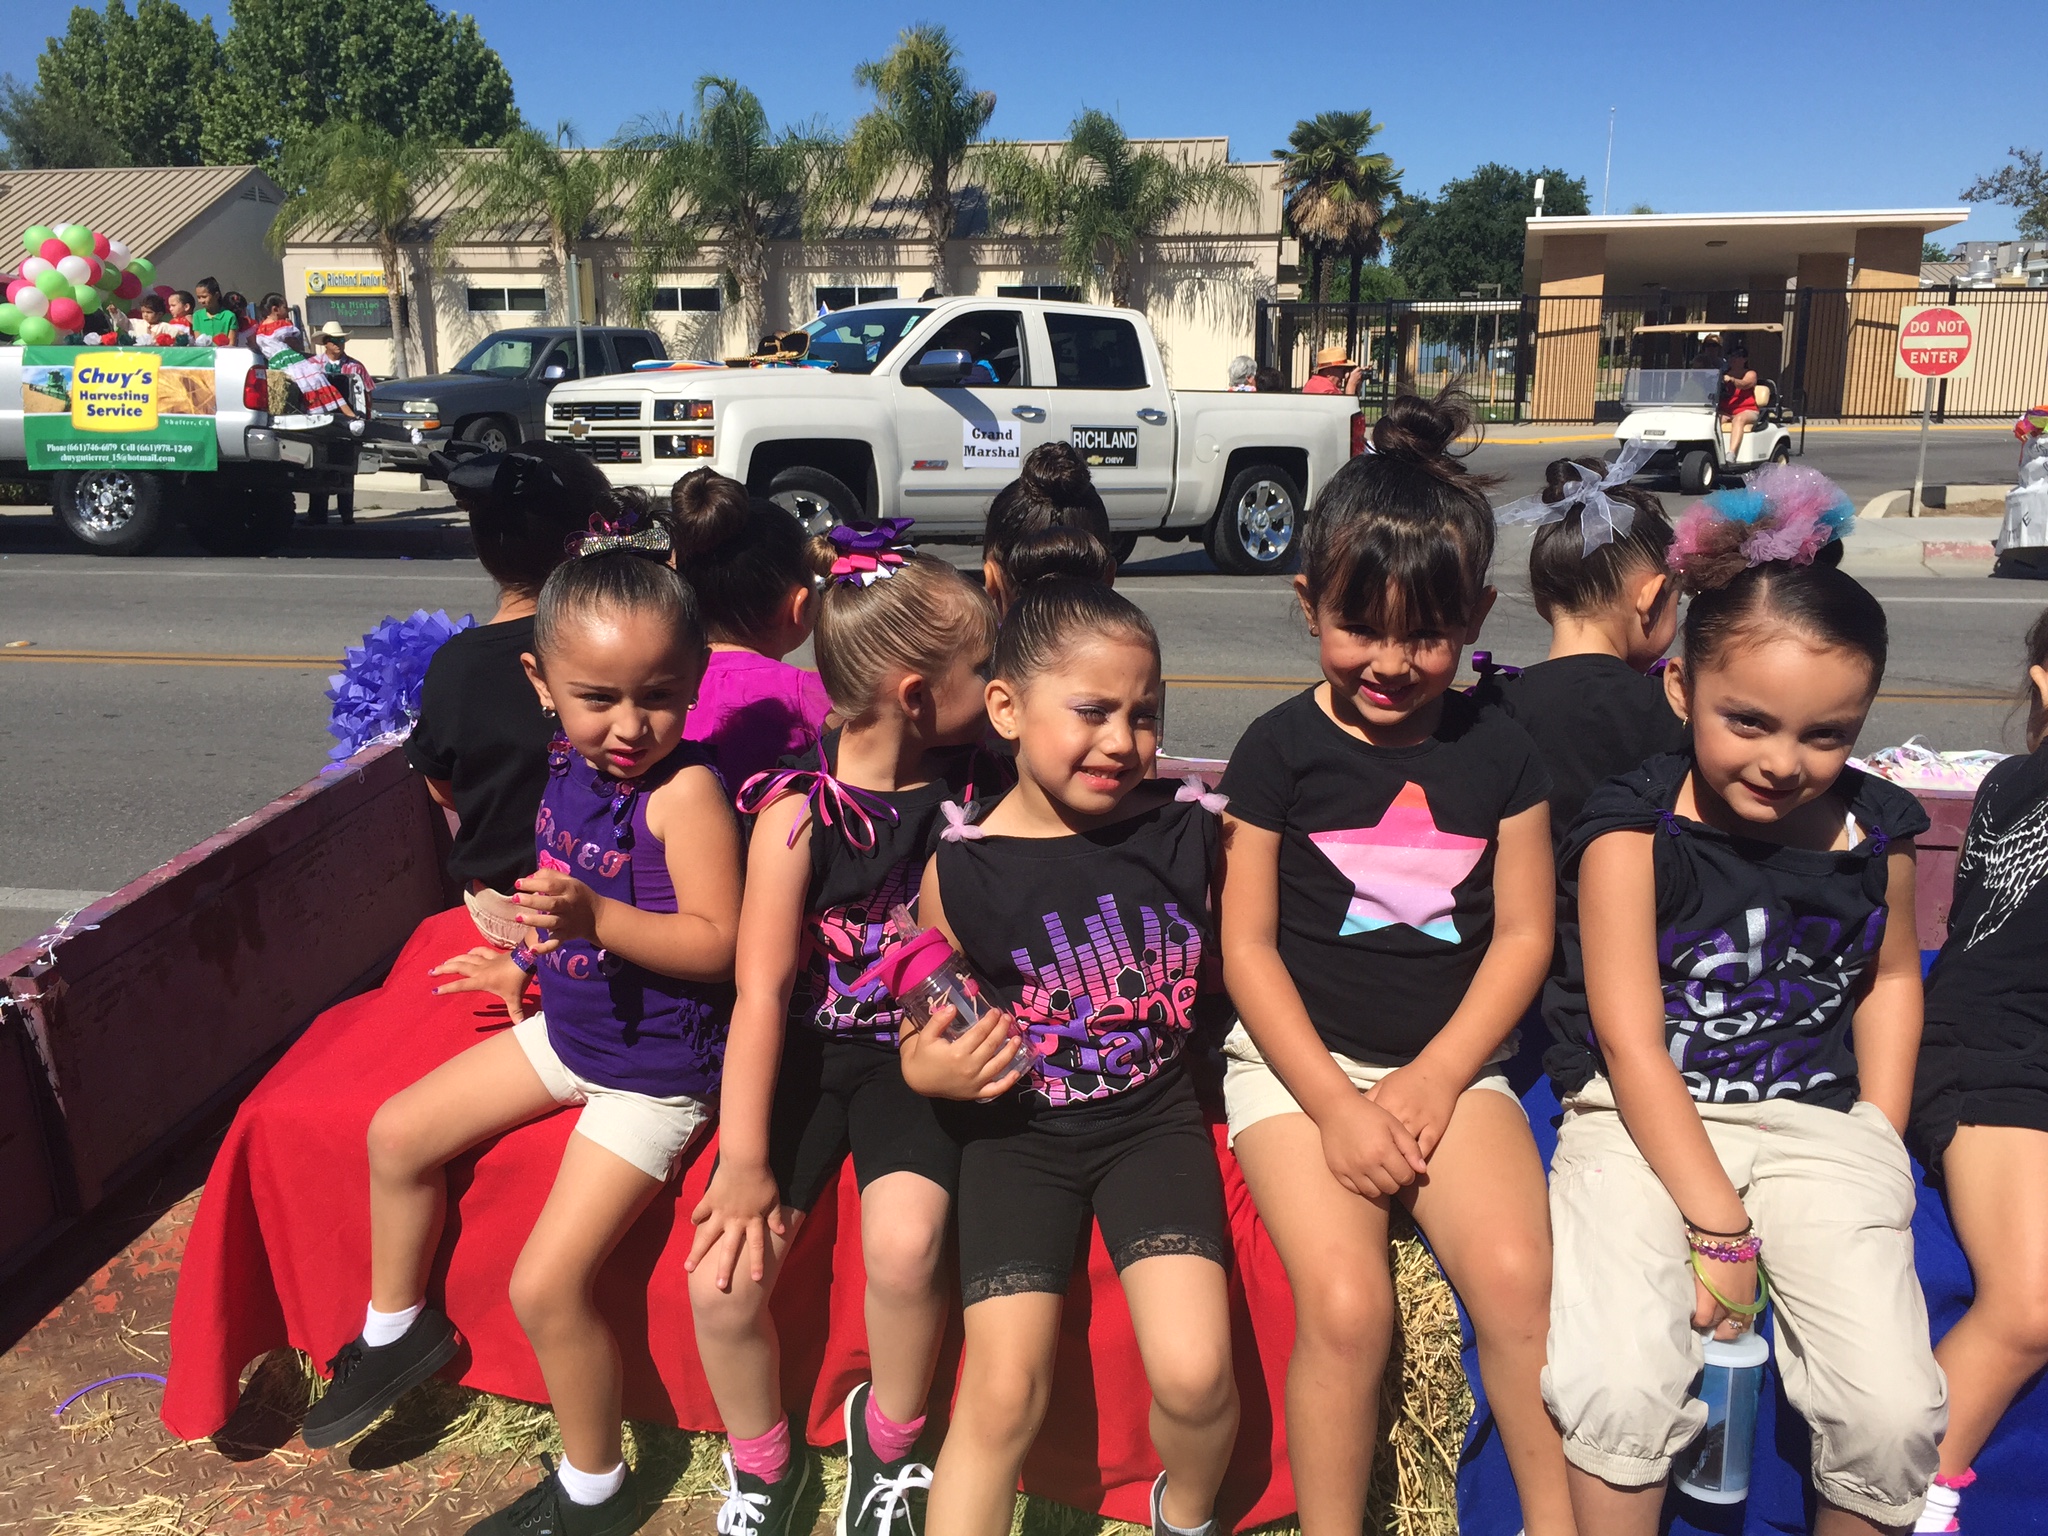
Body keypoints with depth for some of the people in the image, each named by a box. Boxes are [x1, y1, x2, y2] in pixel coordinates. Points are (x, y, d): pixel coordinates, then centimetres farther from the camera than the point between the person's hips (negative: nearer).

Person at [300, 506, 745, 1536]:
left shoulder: (684, 791, -26)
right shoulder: (568, 766, -3)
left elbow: (713, 942, -29)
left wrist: (593, 918, -39)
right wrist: (527, 961, 19)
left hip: (655, 1070, -8)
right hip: (568, 1028, 9)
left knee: (545, 1286, -8)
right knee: (399, 1134, 16)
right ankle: (396, 1329, 40)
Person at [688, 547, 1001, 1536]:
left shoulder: (975, 791, -2)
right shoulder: (799, 813, -12)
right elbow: (763, 989, -12)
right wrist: (745, 1160, -14)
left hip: (920, 1054, 1)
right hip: (810, 1052, -1)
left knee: (905, 1244, -25)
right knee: (723, 1277, -14)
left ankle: (888, 1439, 8)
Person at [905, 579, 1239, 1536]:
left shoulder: (1186, 829, -7)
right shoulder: (963, 869, -9)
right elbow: (929, 1029, 5)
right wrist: (926, 1066, -16)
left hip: (1153, 1116, 1)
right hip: (1020, 1129, 0)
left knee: (1195, 1375, -12)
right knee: (1004, 1390, -11)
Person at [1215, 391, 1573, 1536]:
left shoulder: (1500, 753, 4)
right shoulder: (1281, 749, -3)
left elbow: (1523, 935, 4)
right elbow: (1248, 943, -3)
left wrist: (1434, 1078, -7)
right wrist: (1335, 1103, -10)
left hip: (1450, 1061, 2)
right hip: (1300, 1059, -2)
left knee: (1519, 1274, -20)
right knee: (1346, 1302, -20)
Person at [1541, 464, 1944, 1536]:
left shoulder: (1873, 833, 3)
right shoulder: (1631, 832, -10)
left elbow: (1890, 979, 20)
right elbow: (1631, 1040, -11)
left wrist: (1877, 1147, 8)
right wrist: (1718, 1227, -13)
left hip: (1819, 1125, 4)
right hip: (1645, 1121, -3)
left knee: (1894, 1413, -14)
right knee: (1616, 1389, -24)